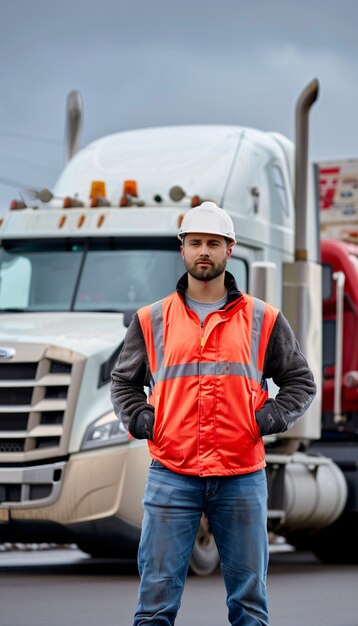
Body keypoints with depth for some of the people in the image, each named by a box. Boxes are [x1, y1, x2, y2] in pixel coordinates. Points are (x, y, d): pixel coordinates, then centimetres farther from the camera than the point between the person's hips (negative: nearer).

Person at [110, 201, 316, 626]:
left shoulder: (263, 320, 8)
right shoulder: (151, 321, 9)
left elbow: (300, 382, 14)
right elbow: (124, 384, 19)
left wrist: (267, 420, -2)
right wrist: (142, 421, 0)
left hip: (242, 476, 0)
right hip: (171, 476, 0)